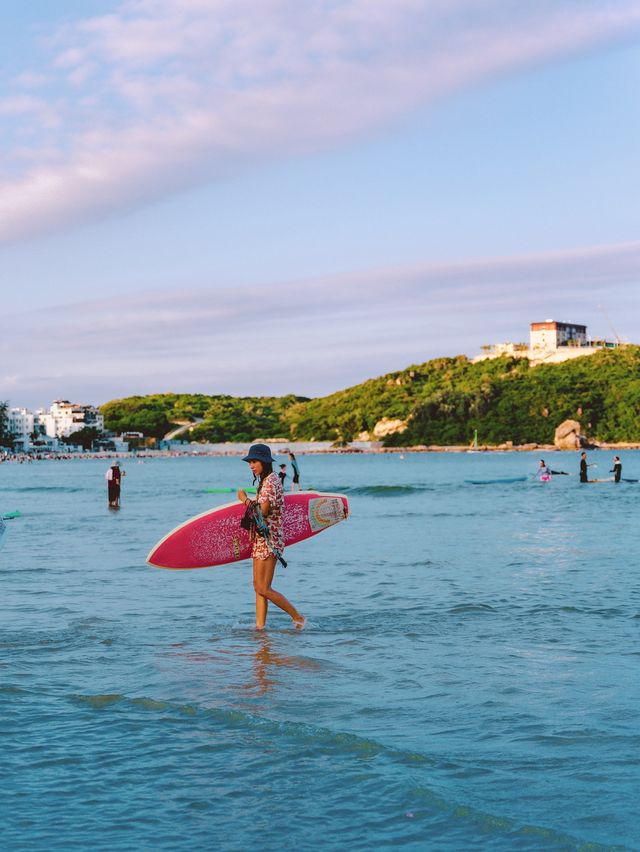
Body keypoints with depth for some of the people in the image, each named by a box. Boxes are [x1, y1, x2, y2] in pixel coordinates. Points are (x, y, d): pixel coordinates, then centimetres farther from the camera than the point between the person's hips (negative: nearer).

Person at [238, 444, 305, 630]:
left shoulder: (271, 481, -16)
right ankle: (260, 625, 12)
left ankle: (298, 618, 2)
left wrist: (245, 499, -9)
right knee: (258, 587, 9)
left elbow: (261, 512, -22)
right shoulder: (265, 481, 15)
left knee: (264, 589, -7)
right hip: (261, 540, 10)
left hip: (269, 540, -10)